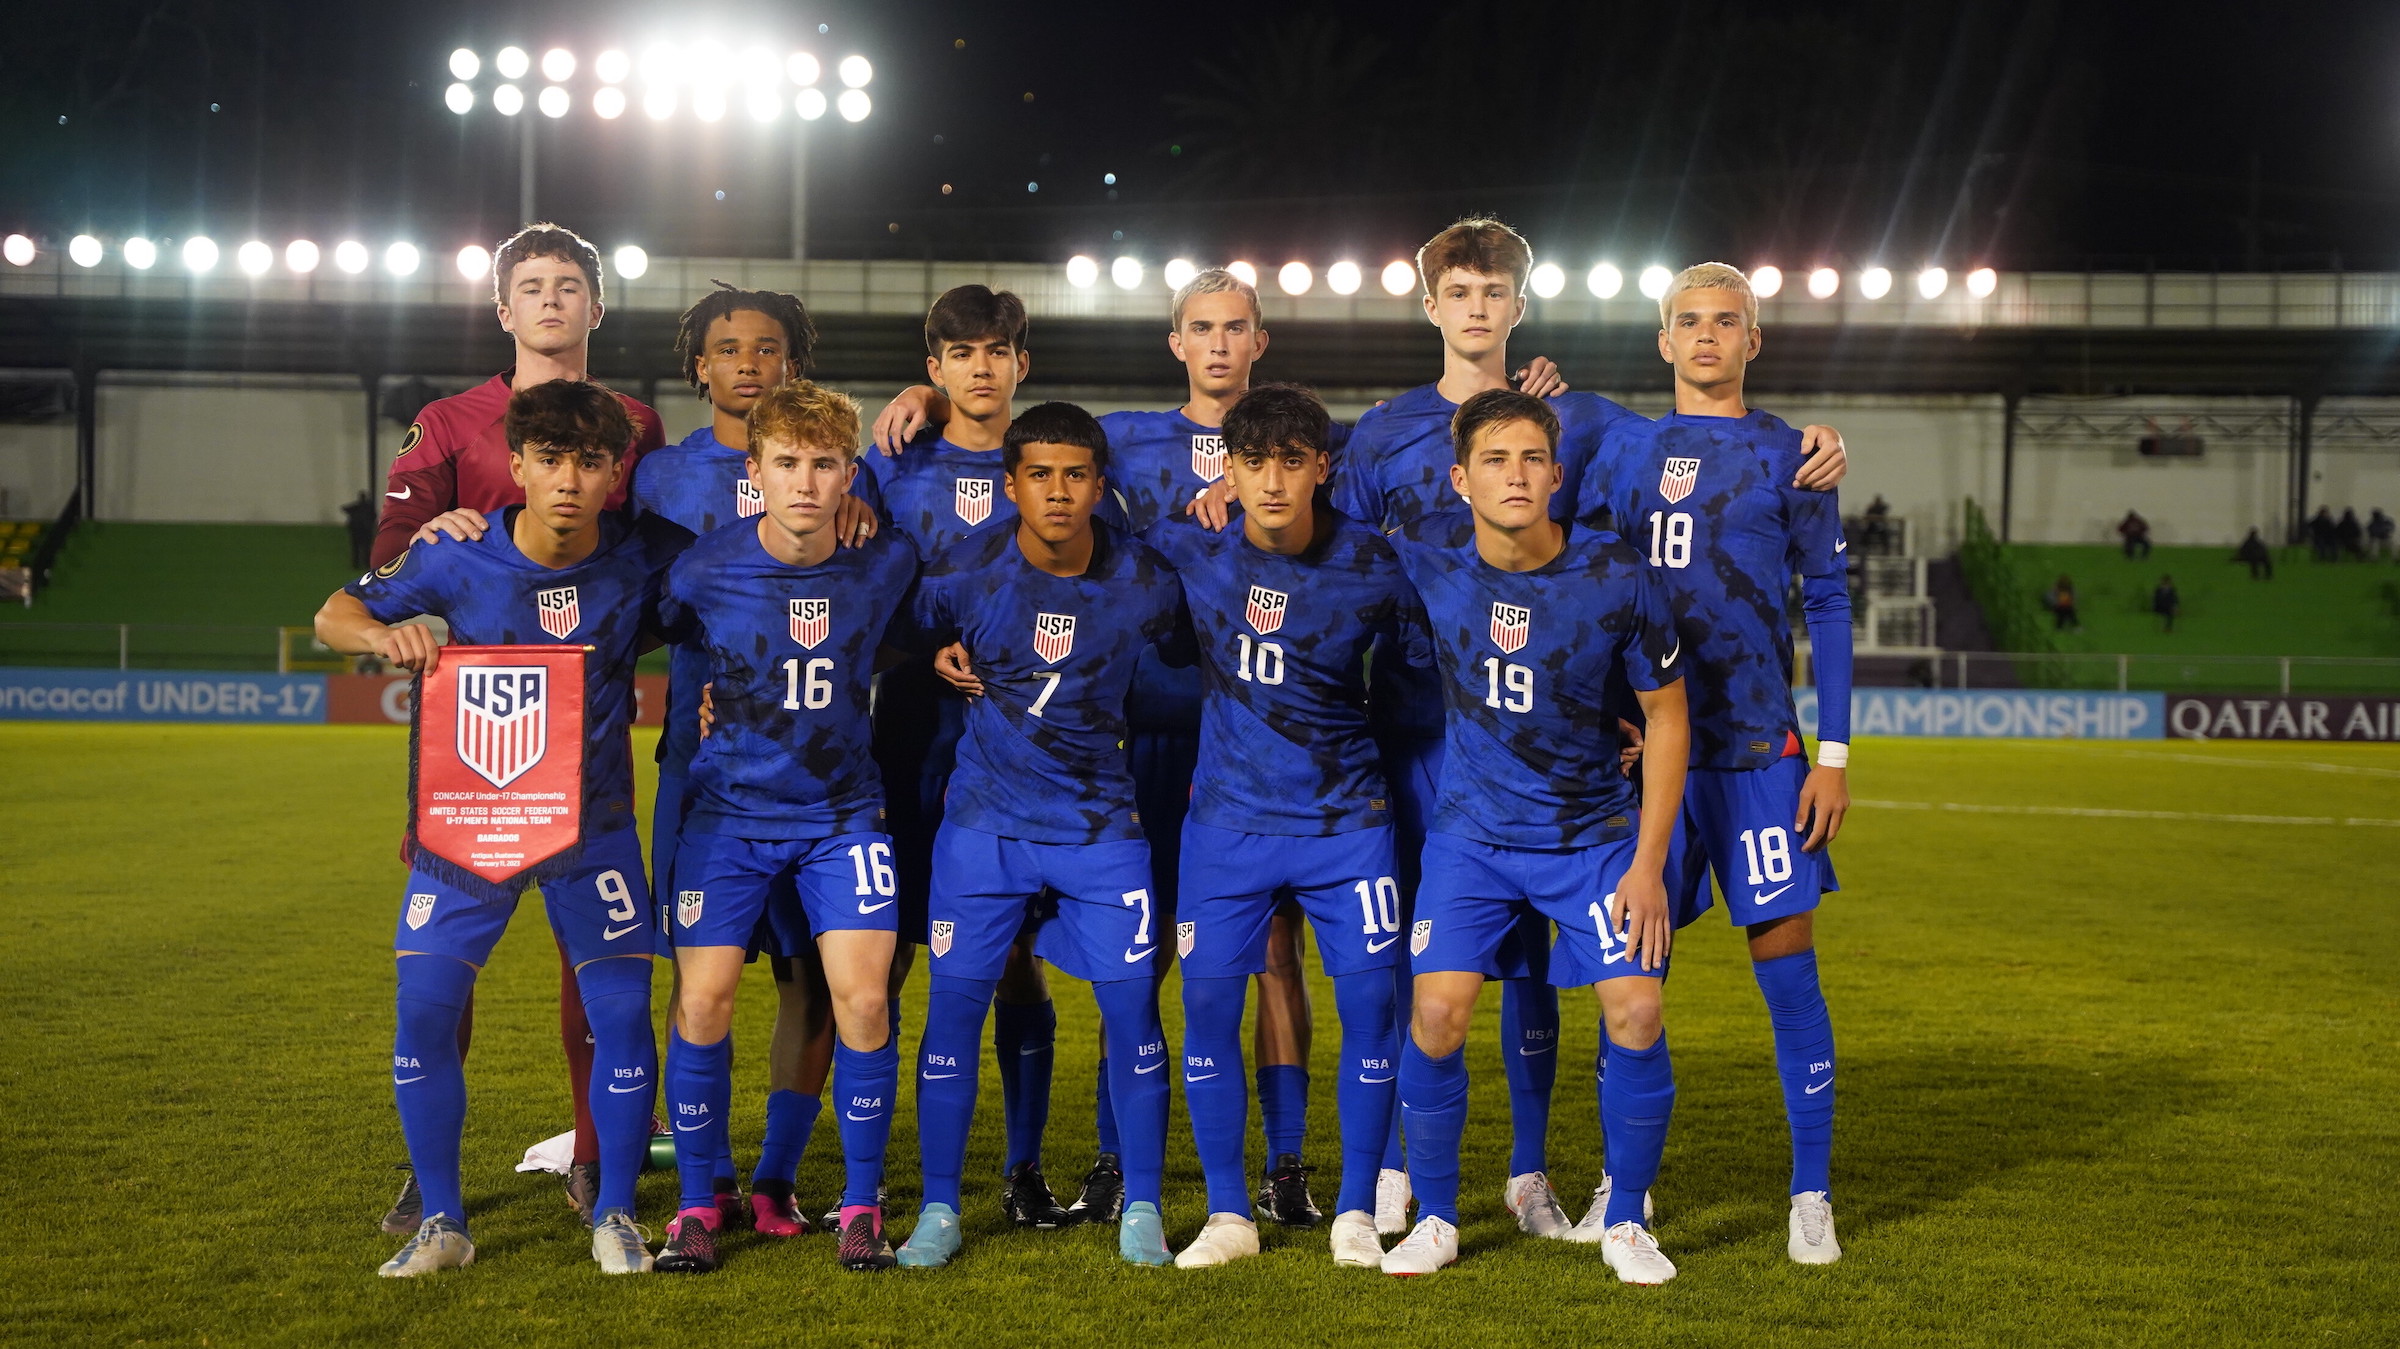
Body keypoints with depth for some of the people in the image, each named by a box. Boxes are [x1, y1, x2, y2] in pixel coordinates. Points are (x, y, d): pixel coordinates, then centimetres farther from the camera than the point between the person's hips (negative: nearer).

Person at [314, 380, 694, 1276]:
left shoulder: (643, 555, -12)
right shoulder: (460, 558, -13)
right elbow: (334, 615, -2)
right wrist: (384, 634, -24)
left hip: (593, 818, 0)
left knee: (621, 1008, -5)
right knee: (425, 1006, -5)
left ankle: (614, 1217, 13)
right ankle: (441, 1224, 10)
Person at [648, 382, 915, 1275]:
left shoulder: (886, 565, -7)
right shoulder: (704, 570, -11)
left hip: (842, 814, 1)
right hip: (729, 812, -1)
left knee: (862, 999, -10)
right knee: (703, 1002, -8)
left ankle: (861, 1205, 7)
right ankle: (697, 1205, 10)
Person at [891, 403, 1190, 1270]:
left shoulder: (1144, 580, -8)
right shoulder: (964, 573, -10)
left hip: (1102, 825, 1)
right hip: (984, 823, 0)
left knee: (1131, 1004, -2)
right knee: (955, 1002, -2)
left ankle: (1142, 1209, 11)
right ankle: (938, 1210, 11)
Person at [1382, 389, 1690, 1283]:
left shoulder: (1617, 577, -17)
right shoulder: (1427, 553, -12)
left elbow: (1666, 714, -5)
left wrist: (1648, 863, -9)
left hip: (1593, 832, -1)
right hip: (1471, 831, 1)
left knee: (1635, 1015, -12)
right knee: (1437, 1013, -12)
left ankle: (1626, 1224, 9)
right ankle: (1434, 1220, 9)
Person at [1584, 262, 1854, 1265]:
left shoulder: (1789, 457, 4)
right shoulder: (1623, 450, 10)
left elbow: (1829, 606, 3)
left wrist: (1834, 752, -3)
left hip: (1757, 748, -2)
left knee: (1785, 958, -3)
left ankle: (1811, 1196, 6)